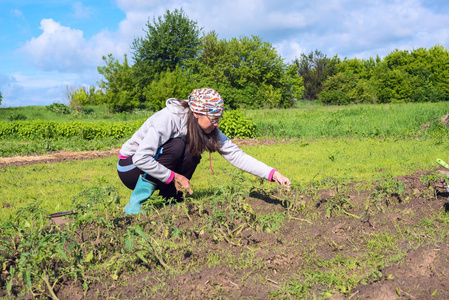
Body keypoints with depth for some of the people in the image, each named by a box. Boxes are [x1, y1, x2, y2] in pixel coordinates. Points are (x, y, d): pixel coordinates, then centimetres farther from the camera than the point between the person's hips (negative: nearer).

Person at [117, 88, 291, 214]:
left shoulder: (208, 128, -9)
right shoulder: (169, 119, -30)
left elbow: (234, 154, -13)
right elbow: (141, 158, -33)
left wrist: (272, 174, -22)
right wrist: (174, 177, -25)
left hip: (154, 166, 6)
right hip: (130, 167, -6)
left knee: (192, 154, -20)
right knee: (177, 146, -30)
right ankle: (135, 204, -22)